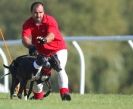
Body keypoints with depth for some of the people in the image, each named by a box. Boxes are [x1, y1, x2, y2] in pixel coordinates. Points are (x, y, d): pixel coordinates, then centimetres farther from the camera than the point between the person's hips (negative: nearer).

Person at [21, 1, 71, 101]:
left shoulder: (50, 20, -23)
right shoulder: (28, 24, -13)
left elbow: (51, 35, -41)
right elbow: (25, 38, -27)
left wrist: (44, 40, -64)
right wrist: (31, 46, -49)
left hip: (58, 49, -4)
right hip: (42, 52, 4)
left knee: (60, 69, -25)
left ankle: (64, 92, -35)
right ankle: (38, 95, 34)